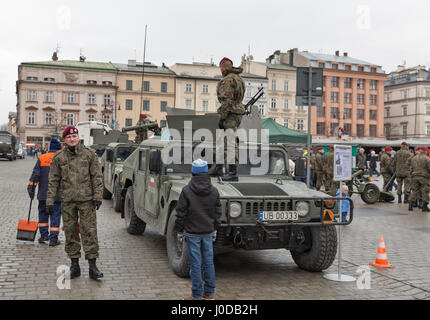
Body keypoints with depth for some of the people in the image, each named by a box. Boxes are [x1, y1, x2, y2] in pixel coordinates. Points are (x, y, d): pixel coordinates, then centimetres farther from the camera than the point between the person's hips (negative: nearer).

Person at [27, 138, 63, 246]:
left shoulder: (41, 158, 4)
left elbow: (35, 175, 0)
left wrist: (31, 189, 4)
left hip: (43, 193, 2)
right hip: (57, 194, -2)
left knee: (43, 213, 18)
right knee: (55, 215, 3)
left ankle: (44, 235, 19)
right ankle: (53, 239, 3)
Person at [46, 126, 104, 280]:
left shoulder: (89, 154, 2)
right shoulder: (59, 157, 6)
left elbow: (97, 177, 2)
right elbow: (53, 180, 7)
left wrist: (97, 197, -6)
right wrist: (50, 201, 1)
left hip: (86, 199, -2)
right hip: (67, 201, 2)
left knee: (89, 232, -4)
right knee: (70, 233, 6)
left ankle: (92, 266, 1)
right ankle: (74, 265, 17)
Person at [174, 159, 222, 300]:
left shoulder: (187, 191, -12)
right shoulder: (214, 191, -1)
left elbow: (181, 213, -9)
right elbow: (217, 212, 6)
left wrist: (179, 231, 1)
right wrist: (214, 229, 17)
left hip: (192, 232, -4)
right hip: (208, 232, 4)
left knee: (195, 263, 2)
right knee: (208, 262, 11)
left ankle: (197, 295, 9)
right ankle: (209, 293, 19)